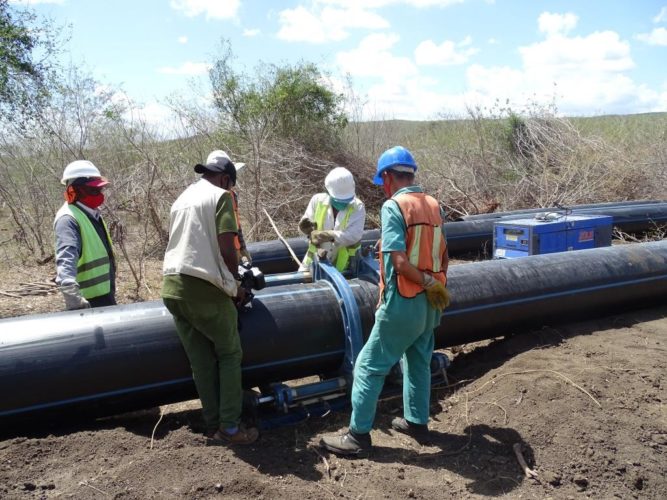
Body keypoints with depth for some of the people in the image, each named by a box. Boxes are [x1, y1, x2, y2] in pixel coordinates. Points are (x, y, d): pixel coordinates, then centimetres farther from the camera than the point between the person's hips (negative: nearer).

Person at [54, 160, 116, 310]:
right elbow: (66, 257, -35)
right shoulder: (68, 219, -19)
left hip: (105, 294, 10)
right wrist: (71, 291, -49)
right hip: (89, 300, -10)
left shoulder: (92, 214, 11)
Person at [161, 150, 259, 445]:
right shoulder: (220, 196, -2)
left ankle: (213, 425, 20)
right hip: (203, 289, -7)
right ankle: (230, 428, 6)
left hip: (172, 288, 7)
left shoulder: (182, 198, 21)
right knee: (229, 355, 7)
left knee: (201, 361, 13)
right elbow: (226, 249, -13)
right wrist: (235, 285, 2)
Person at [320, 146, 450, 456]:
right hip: (431, 303, 7)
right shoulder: (434, 205, 5)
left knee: (369, 367, 3)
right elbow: (443, 256, 11)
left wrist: (430, 285, -12)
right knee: (419, 362, 22)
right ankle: (416, 421, 35)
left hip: (403, 303, -7)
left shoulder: (393, 206, -15)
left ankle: (359, 435, 10)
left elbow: (400, 261, -22)